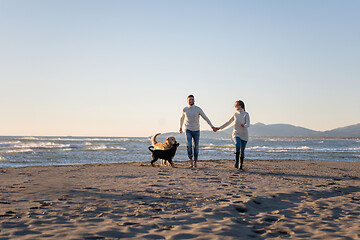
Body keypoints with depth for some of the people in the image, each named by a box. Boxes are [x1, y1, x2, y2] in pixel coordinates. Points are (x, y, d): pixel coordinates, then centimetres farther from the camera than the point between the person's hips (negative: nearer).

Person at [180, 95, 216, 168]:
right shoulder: (185, 109, -3)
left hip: (196, 131, 0)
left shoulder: (198, 109, -9)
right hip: (188, 130, 0)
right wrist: (180, 127, 26)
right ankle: (191, 160, -6)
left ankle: (195, 162, 24)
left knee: (196, 147, 6)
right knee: (189, 145, -21)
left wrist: (212, 126, -16)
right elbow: (182, 118, 17)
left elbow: (205, 118, -7)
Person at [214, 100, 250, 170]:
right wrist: (219, 128, 13)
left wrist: (244, 125, -40)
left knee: (242, 150, 1)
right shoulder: (235, 114, 6)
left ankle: (241, 165, 16)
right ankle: (236, 162, -24)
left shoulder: (246, 114, -6)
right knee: (237, 145, -26)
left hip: (244, 135, -1)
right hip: (236, 133, 1)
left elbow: (248, 124, -17)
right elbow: (228, 122, 14)